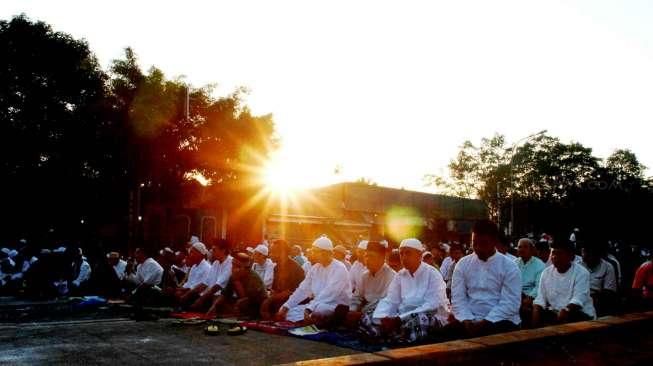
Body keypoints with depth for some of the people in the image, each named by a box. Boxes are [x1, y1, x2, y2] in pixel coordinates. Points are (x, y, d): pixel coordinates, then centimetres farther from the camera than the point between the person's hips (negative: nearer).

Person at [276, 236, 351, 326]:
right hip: (318, 305, 7)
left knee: (318, 309, -39)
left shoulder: (339, 268, -15)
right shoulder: (315, 268, 9)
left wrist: (309, 309, -36)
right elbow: (302, 289, 8)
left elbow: (328, 294, -26)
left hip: (338, 306, -7)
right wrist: (286, 307, -4)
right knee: (289, 311, -9)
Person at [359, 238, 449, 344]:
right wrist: (380, 318, -20)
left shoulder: (432, 274, -8)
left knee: (414, 322, -41)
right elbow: (390, 301, 3)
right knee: (366, 320, -14)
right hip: (403, 318, 5)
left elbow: (432, 306, -19)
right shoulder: (400, 275, 10)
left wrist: (400, 319, -26)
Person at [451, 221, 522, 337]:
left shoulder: (509, 267, -1)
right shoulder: (462, 264, 8)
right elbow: (458, 298, 3)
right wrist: (467, 320, -14)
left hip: (501, 321, -2)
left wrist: (485, 322, -18)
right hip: (470, 321, 2)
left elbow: (510, 303, -9)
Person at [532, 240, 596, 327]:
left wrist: (565, 312, -36)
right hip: (554, 312, 4)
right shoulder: (546, 272, 7)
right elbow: (540, 300, 3)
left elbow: (578, 300, -20)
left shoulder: (581, 273, -8)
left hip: (580, 314, -4)